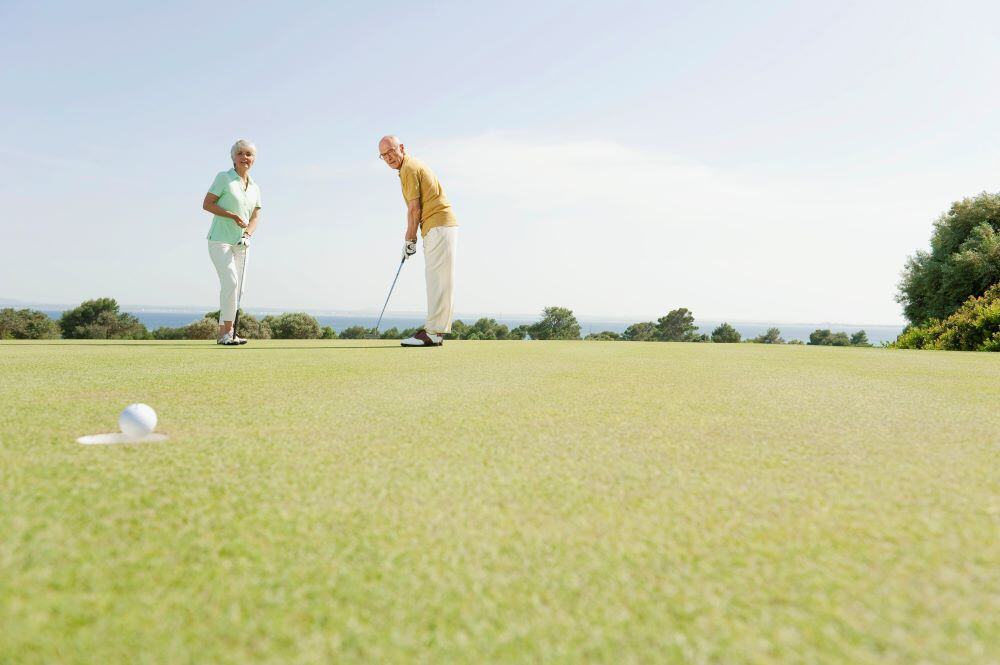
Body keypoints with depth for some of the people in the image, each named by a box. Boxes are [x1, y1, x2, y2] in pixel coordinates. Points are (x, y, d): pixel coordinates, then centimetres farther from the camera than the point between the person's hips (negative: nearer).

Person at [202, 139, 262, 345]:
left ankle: (224, 331, 13)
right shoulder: (224, 177, -2)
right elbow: (207, 204, -6)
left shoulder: (255, 188, 14)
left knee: (237, 288, 5)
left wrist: (247, 235, -7)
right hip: (220, 240, -6)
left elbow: (255, 216, 11)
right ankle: (227, 331, -14)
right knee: (231, 282, -19)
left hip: (241, 244, 6)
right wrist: (233, 216, -16)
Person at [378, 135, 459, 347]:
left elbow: (414, 209, -12)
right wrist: (411, 236, 16)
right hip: (439, 227, 11)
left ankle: (433, 332, -13)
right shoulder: (412, 166, 22)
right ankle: (435, 330, 12)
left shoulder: (409, 168, -9)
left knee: (438, 280, -12)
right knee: (436, 280, 9)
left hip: (439, 226, -11)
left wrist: (409, 240, -6)